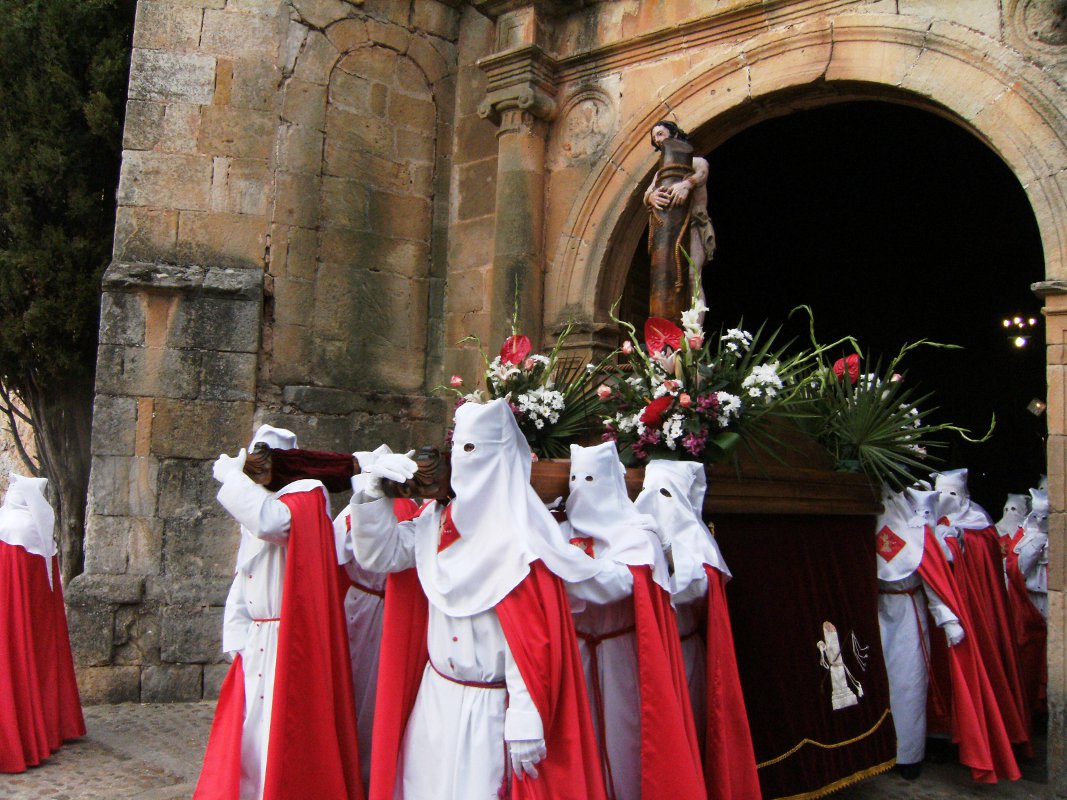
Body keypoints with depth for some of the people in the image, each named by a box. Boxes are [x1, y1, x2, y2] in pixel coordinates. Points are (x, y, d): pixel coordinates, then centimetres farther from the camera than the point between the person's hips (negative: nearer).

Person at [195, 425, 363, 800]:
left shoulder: (304, 500, -10)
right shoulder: (255, 509, 15)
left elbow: (271, 520, -34)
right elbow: (242, 581, 17)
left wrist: (231, 474, -21)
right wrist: (237, 636, 6)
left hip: (290, 642, -8)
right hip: (257, 643, 8)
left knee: (283, 731, -4)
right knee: (249, 726, 13)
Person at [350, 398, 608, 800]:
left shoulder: (518, 539, -16)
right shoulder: (439, 519, 3)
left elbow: (531, 643, -18)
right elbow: (380, 555, 6)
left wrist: (525, 722, -19)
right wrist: (371, 487, -5)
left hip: (490, 709, -6)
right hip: (433, 697, 6)